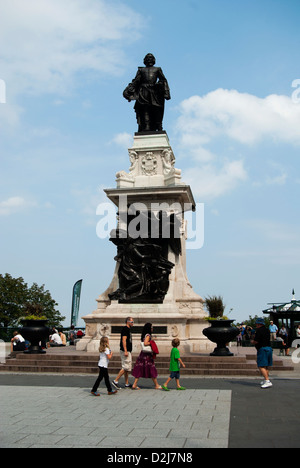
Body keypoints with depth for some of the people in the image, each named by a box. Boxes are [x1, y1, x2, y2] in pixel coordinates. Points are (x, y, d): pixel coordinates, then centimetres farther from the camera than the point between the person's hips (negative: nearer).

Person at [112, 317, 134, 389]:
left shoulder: (128, 329, 19)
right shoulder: (125, 329, -11)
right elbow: (124, 340, -20)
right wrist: (125, 351, -25)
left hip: (127, 351, 10)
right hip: (125, 351, -10)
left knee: (128, 368, 11)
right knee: (126, 367, -11)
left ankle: (127, 384, 14)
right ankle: (115, 381, -6)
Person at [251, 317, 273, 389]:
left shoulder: (259, 330, -12)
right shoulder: (267, 330, 15)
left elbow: (256, 341, -16)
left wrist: (252, 341, 6)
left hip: (262, 349, -9)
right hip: (269, 348, 9)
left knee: (261, 366, -11)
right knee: (266, 366, 17)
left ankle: (267, 381, -20)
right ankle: (266, 380, 25)